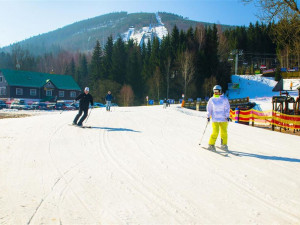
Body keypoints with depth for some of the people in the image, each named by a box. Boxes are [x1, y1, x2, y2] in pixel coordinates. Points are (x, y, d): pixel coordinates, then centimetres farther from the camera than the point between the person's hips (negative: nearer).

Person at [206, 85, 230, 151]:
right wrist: (208, 116, 5)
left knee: (224, 132, 3)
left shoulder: (224, 99, 0)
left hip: (223, 119, 1)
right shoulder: (211, 99, 4)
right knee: (215, 132, -11)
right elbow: (209, 108, 11)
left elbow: (227, 108, 2)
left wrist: (227, 116, -5)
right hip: (215, 119, 0)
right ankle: (211, 145, 1)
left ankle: (224, 145, 18)